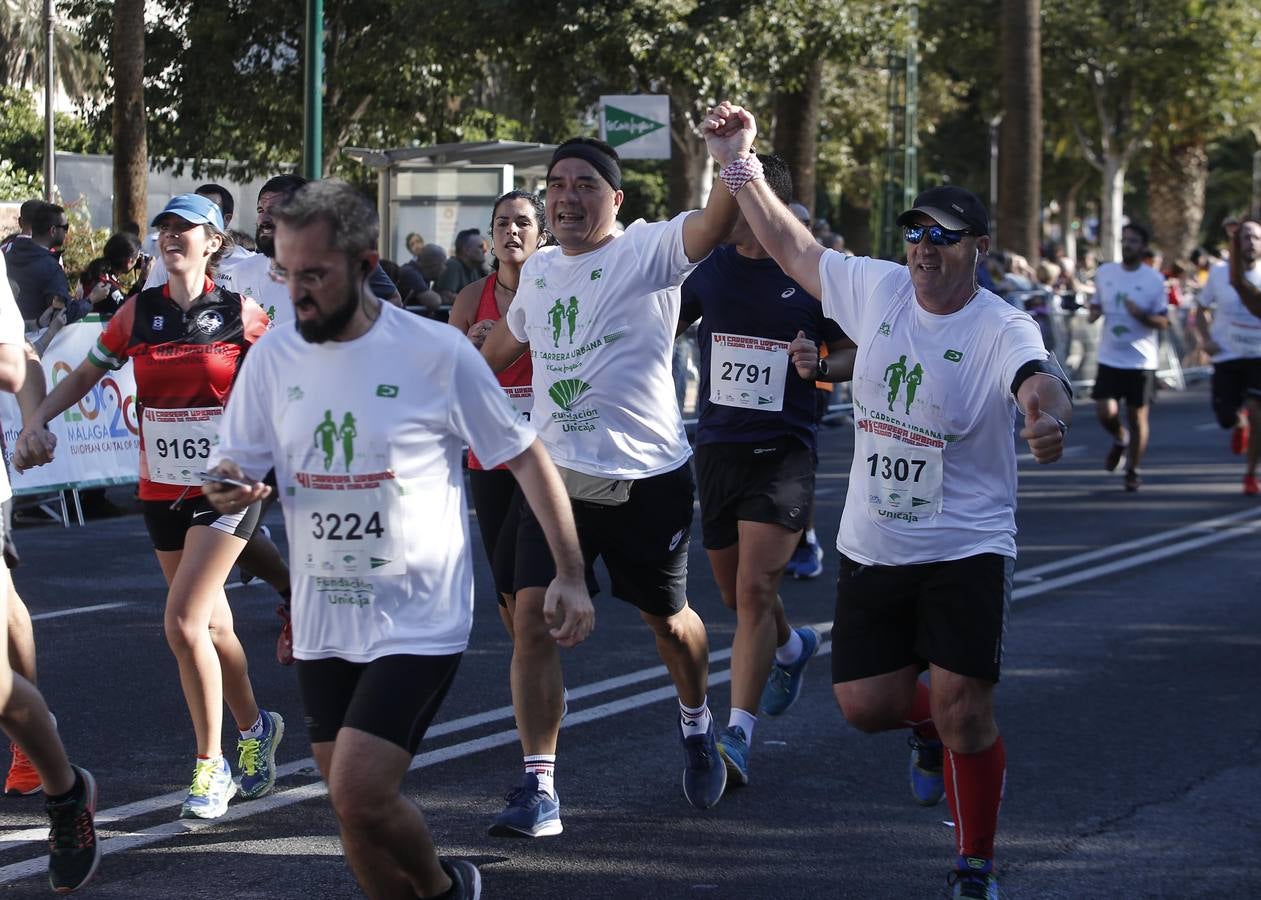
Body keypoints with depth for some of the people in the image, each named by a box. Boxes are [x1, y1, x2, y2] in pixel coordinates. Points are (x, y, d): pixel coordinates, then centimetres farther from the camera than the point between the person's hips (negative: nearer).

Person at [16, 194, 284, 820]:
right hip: (161, 490, 4)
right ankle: (256, 728, 37)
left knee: (183, 623, -16)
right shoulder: (139, 313, 3)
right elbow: (84, 375, 11)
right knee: (210, 624, 14)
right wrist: (38, 419, -3)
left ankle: (211, 766, -4)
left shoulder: (240, 314, -6)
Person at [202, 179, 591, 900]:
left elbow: (527, 459, -4)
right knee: (355, 807, 9)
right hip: (323, 624, 5)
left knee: (359, 795, -16)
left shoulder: (438, 353, -12)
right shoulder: (274, 358, 0)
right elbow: (236, 472, 7)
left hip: (419, 621, -5)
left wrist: (571, 576, -5)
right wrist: (228, 491, -17)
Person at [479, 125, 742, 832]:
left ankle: (697, 723, 47)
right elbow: (506, 342, 30)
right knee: (534, 618, -12)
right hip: (558, 477, 4)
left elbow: (713, 225, -30)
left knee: (668, 620, 15)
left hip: (648, 478, -4)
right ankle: (539, 790, -9)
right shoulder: (539, 270, 9)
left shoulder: (648, 251, -9)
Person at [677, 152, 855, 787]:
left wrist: (821, 367, -17)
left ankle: (738, 734, -13)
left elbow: (852, 354, 4)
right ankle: (793, 648, 49)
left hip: (783, 450, -4)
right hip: (716, 447, 4)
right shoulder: (708, 265, 4)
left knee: (754, 590, -16)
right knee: (735, 593, 16)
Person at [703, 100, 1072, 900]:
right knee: (865, 705, 8)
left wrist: (1049, 417, -62)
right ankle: (929, 726, 46)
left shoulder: (1002, 328, -16)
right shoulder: (876, 288, -1)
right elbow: (792, 246, 12)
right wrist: (740, 163, 7)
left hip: (967, 548, -5)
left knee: (964, 713, -10)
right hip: (872, 548, 5)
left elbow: (1040, 380, -38)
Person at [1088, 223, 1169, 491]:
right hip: (1109, 357, 2)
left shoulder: (1154, 279, -5)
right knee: (1105, 412, -8)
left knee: (1137, 416, 3)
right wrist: (1094, 313, -6)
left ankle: (1133, 470, 20)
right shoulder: (1105, 273, 5)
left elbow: (1163, 322, -4)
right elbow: (1096, 304, 18)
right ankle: (1120, 440, 26)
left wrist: (1142, 315, -23)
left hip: (1141, 360, -2)